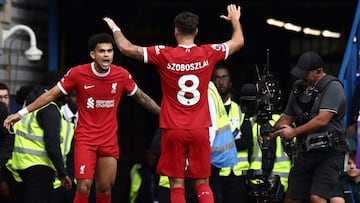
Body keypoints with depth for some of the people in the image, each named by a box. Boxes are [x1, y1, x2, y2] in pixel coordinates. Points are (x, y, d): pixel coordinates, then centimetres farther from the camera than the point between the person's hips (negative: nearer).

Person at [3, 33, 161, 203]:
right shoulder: (78, 73, -10)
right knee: (84, 187, -14)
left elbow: (141, 97, 12)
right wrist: (22, 113, -3)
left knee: (105, 189, 6)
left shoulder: (122, 75, -4)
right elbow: (51, 95, -2)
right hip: (85, 138, -3)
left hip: (109, 141, 3)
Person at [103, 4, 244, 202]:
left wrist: (115, 28, 16)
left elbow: (126, 48, -3)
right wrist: (235, 21, 36)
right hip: (200, 129, 2)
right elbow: (239, 41, 16)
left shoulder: (164, 55, -8)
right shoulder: (208, 53, -1)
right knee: (202, 184, 7)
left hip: (173, 129, -2)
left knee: (177, 185, 2)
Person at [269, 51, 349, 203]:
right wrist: (270, 133, 0)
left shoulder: (332, 87, -10)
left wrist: (294, 132, -19)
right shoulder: (299, 88, 12)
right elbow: (287, 117, 18)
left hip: (329, 152, -7)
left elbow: (322, 120, -20)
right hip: (305, 152, 7)